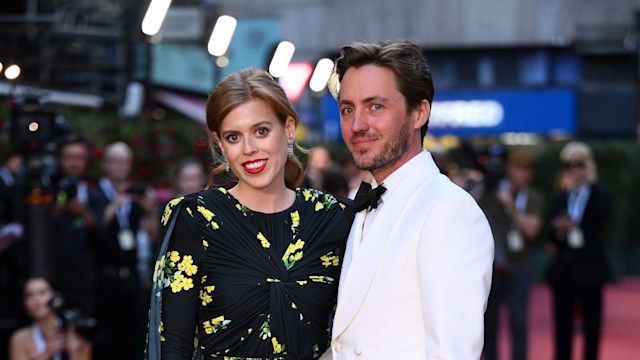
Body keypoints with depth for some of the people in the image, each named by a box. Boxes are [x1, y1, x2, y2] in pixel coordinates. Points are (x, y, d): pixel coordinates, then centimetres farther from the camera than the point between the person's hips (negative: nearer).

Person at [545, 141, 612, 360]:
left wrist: (592, 182, -20)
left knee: (592, 325, 2)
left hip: (589, 268, -3)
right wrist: (559, 229, -14)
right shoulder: (560, 198, 12)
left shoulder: (599, 195, 2)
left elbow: (605, 215, -21)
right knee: (562, 326, 6)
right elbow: (551, 237, 9)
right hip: (563, 268, 3)